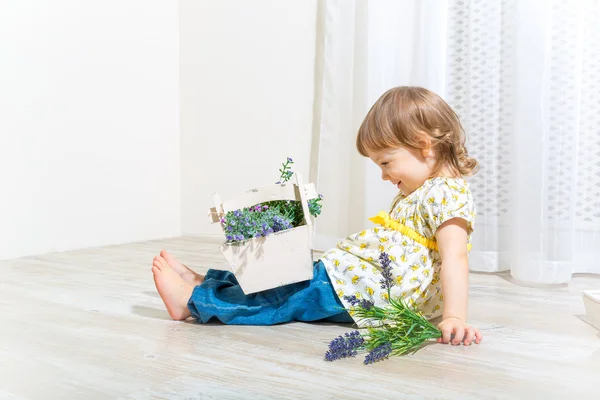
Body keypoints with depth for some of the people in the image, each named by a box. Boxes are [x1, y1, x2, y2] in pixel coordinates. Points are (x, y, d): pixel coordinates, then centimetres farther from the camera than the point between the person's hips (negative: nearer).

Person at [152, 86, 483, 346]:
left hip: (370, 292, -10)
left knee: (289, 294, -9)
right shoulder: (414, 193, 18)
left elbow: (455, 256, -25)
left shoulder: (448, 193, -14)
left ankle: (195, 301, -3)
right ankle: (206, 283, 15)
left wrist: (454, 318, -34)